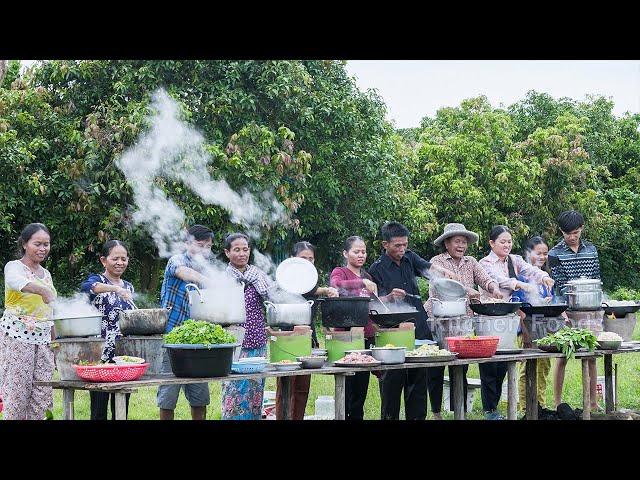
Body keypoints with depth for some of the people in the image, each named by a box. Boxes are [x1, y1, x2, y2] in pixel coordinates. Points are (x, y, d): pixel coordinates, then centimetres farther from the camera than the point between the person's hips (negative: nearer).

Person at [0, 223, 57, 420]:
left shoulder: (46, 274, 17)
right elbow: (16, 281, -30)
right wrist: (42, 290, -49)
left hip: (44, 337, 6)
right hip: (17, 335, -6)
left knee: (43, 392, 0)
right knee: (17, 391, -7)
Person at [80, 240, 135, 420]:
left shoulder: (128, 287, 16)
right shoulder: (97, 279, -3)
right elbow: (86, 287, -29)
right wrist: (115, 288, -39)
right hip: (100, 354, -6)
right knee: (99, 411, -3)